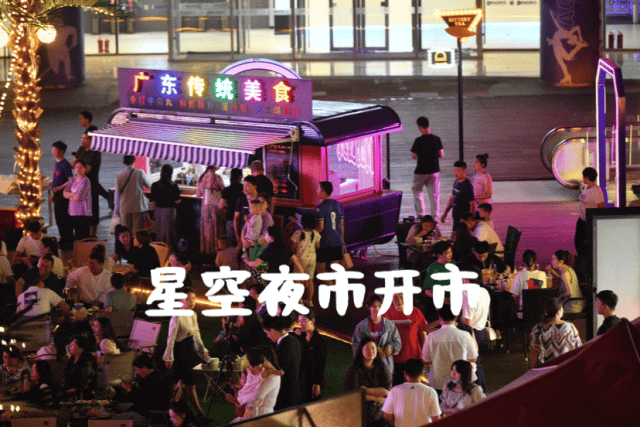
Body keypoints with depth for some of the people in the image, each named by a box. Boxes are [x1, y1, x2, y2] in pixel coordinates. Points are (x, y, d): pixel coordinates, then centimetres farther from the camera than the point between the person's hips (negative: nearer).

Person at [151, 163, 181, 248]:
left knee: (160, 233, 11)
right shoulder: (173, 186, -12)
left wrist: (154, 213, 13)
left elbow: (154, 201, 3)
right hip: (170, 210, -3)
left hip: (159, 210, 3)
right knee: (169, 232, 5)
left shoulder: (155, 185, -3)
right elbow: (177, 201, -9)